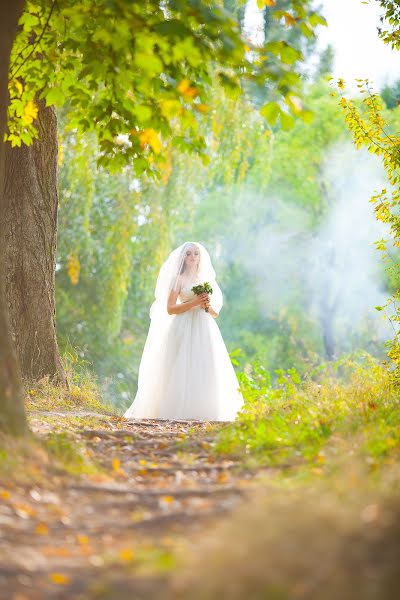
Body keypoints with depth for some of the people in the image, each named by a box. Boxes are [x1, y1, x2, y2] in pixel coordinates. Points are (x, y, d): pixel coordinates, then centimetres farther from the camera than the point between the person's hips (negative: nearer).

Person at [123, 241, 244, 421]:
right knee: (182, 370, -12)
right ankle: (180, 411, -13)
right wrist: (193, 303, -14)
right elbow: (169, 309, -5)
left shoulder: (206, 280, 19)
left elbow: (215, 313, 19)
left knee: (204, 371, -3)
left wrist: (207, 305, -3)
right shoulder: (178, 279, 4)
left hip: (204, 330, 5)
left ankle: (202, 412, -3)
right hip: (184, 330, -5)